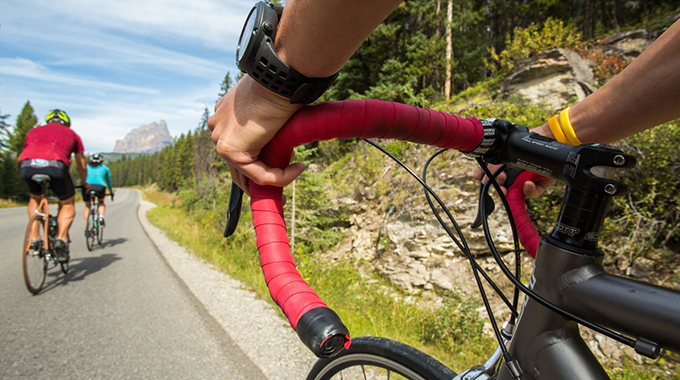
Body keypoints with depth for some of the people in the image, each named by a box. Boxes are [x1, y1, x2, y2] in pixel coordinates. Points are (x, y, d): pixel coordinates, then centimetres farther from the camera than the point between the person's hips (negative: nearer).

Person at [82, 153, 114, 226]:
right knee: (101, 203, 28)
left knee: (87, 206, 24)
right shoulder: (105, 168, 26)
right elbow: (108, 181, 36)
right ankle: (101, 216, 1)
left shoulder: (87, 167, 28)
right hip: (100, 187, -1)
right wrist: (111, 192, 48)